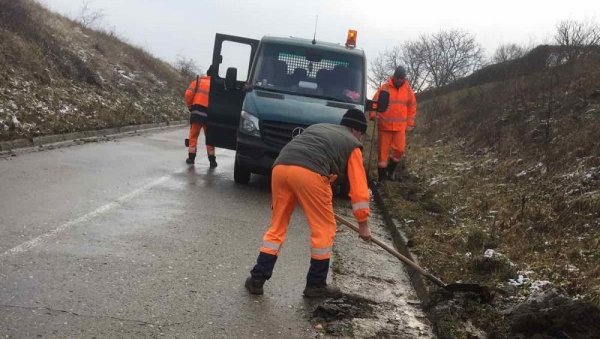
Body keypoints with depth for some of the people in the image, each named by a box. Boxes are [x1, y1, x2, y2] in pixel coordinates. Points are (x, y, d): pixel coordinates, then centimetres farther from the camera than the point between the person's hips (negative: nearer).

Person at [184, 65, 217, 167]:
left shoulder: (199, 80, 7)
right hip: (209, 113, 0)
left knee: (193, 135, 11)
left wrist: (189, 106, 11)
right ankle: (212, 160, 11)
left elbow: (188, 93, -3)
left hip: (197, 111, 0)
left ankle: (191, 157, 11)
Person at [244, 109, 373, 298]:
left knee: (277, 226, 18)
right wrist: (363, 223, 28)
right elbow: (359, 187, 20)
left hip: (280, 167, 6)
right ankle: (316, 284, 18)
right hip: (309, 172, -6)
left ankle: (257, 279, 18)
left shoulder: (317, 127, 39)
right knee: (324, 229, 11)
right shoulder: (352, 145, 23)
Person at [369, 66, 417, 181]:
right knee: (383, 151, 2)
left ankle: (391, 169, 22)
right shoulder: (385, 88, -5)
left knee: (399, 150, -4)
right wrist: (373, 114, -20)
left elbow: (412, 107, 10)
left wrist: (410, 123, 8)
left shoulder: (408, 90, 3)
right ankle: (382, 176, 10)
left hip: (400, 127, 2)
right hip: (384, 126, -2)